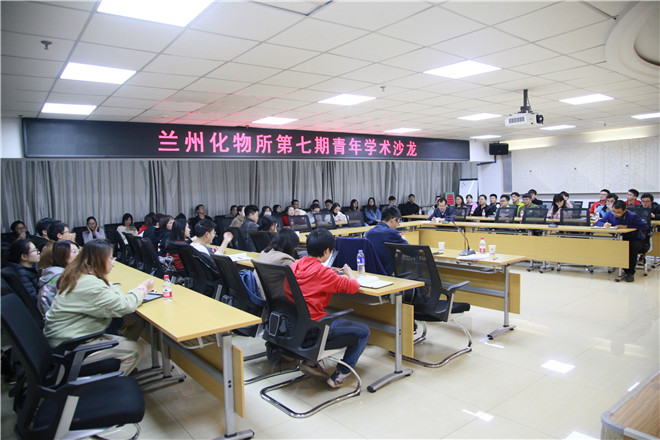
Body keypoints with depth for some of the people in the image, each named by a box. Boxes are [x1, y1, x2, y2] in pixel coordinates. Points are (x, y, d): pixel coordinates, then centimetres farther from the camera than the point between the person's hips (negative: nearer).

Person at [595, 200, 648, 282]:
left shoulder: (632, 216, -20)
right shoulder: (609, 214, -7)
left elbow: (645, 226, -27)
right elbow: (598, 222, 2)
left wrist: (626, 226, -32)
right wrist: (604, 224, -23)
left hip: (636, 239, -4)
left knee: (633, 246, -38)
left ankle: (630, 273, -21)